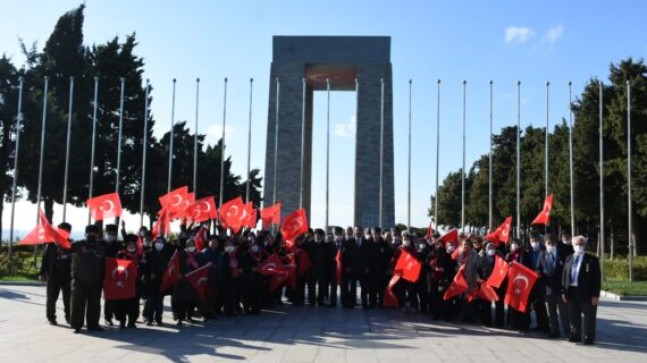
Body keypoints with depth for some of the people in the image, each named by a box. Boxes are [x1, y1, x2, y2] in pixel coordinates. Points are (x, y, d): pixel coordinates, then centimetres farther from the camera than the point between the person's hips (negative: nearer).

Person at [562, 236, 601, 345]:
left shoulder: (592, 260, -3)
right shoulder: (569, 259, 11)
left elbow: (597, 278, -6)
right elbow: (564, 275, 12)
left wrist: (595, 295, -12)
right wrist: (564, 291, 6)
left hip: (586, 292, -4)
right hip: (572, 291, 4)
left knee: (589, 317, 5)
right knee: (574, 316, 13)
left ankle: (589, 337, 15)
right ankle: (575, 335, 24)